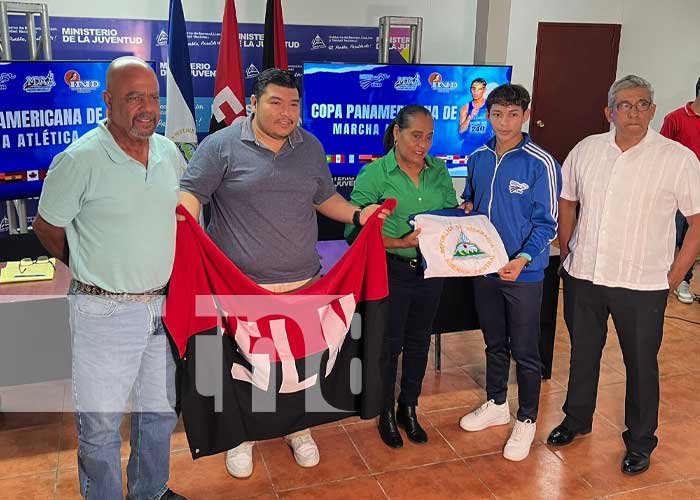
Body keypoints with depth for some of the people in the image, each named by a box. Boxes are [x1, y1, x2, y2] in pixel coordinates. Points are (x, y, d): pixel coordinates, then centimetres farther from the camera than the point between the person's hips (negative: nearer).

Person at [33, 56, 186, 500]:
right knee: (100, 424, 6)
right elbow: (47, 227, -3)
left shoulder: (169, 152, 2)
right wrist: (92, 269, 8)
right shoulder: (80, 159, -15)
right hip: (106, 310, -6)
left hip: (163, 304, 6)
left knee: (161, 409, 21)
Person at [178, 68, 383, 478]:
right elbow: (190, 194, -7)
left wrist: (358, 215, 2)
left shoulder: (311, 148, 9)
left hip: (302, 283, 4)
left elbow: (325, 198, 18)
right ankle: (243, 435, 34)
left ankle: (299, 428, 38)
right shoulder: (222, 145, -6)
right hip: (241, 286, -3)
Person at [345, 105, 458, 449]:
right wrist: (400, 243, -26)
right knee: (389, 345, 9)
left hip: (430, 271, 5)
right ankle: (386, 415, 30)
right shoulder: (374, 174, -12)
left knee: (418, 343, 17)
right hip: (391, 271, -5)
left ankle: (409, 411, 37)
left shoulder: (439, 171, 3)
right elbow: (354, 230, -16)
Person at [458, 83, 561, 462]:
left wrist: (523, 259, -28)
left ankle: (526, 421, 25)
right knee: (494, 344, 21)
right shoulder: (478, 159, 2)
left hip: (523, 274, -5)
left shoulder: (540, 164, -14)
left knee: (524, 352, 7)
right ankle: (496, 405, 40)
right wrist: (465, 209, -5)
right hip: (484, 268, 5)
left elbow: (546, 224, -13)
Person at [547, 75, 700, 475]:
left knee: (642, 365, 11)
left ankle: (640, 442, 31)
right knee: (583, 353, 19)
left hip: (643, 285, -3)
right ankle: (577, 419, 41)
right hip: (583, 277, 3)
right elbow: (567, 202, 13)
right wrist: (567, 253, 10)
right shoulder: (587, 150, 1)